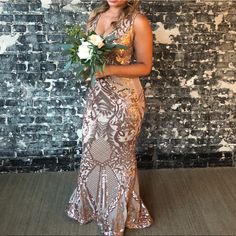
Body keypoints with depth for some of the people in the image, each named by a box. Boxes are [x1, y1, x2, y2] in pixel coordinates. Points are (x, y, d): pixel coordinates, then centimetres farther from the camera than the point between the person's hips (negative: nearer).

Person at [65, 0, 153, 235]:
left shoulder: (138, 21, -13)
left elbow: (145, 66, -11)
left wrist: (110, 69, -23)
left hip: (124, 98, -6)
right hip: (97, 94, 6)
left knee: (119, 154, 9)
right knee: (92, 149, 17)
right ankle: (91, 203, 41)